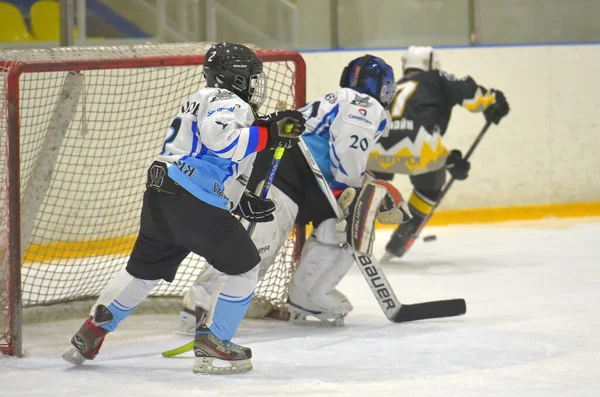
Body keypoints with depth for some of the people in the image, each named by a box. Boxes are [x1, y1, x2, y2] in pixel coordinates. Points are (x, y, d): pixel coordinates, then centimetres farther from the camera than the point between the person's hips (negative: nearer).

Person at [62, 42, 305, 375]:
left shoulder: (204, 103, 29)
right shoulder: (229, 103, -3)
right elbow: (218, 137, -24)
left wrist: (242, 201, 22)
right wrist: (267, 133, -18)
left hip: (160, 196, 10)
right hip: (192, 201, -10)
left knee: (144, 269, 22)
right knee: (240, 265, 2)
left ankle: (89, 335, 26)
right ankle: (212, 347, 0)